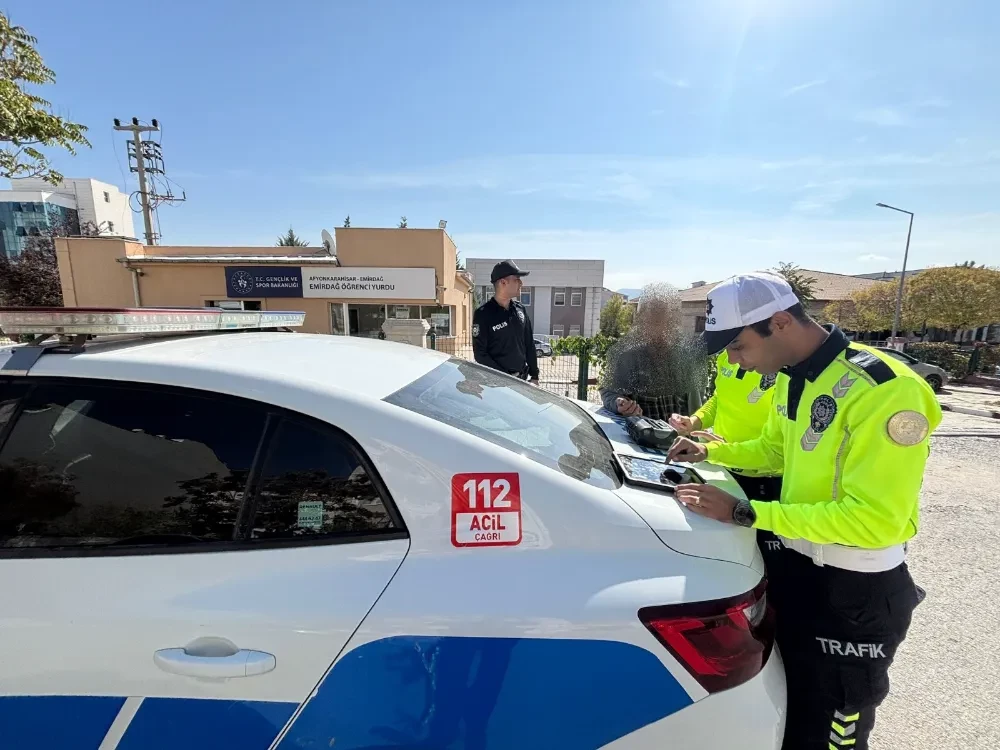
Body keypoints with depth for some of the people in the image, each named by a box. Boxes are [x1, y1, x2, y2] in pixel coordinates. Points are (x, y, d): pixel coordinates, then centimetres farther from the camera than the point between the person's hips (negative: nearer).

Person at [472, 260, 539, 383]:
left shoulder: (520, 309, 5)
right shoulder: (483, 314, -12)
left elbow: (529, 344, 11)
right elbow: (480, 354, -12)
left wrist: (534, 375, 8)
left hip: (522, 378, 5)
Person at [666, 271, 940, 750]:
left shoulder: (885, 390, -26)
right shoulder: (791, 379, 0)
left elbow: (873, 519, -28)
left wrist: (743, 513, -29)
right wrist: (709, 451, 4)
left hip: (856, 591, -7)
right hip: (792, 564, 7)